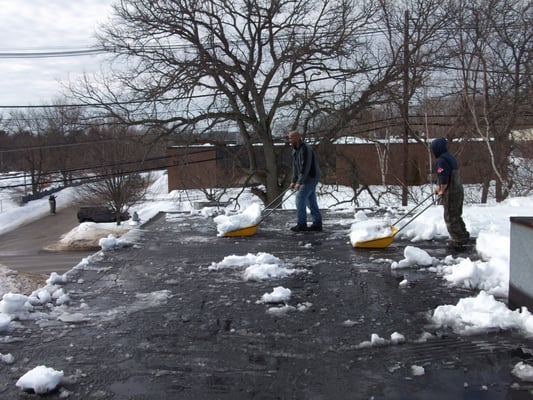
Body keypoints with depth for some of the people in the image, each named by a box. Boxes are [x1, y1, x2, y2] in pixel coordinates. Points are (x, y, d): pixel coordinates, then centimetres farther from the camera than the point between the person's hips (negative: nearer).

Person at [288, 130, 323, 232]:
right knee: (311, 200, 10)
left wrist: (299, 182, -26)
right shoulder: (295, 150, 9)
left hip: (311, 177, -9)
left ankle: (301, 224, -5)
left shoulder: (305, 149, -22)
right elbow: (295, 167, 15)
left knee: (300, 198, -10)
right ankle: (317, 224, 15)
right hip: (308, 178, 9)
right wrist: (293, 181, 11)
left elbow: (305, 167, -26)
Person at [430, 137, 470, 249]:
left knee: (450, 218, 0)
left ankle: (458, 241, 4)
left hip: (450, 194, -10)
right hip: (459, 191, 10)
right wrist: (439, 187, 20)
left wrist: (442, 191, -9)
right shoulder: (450, 157, 15)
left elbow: (444, 179, -25)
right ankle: (463, 236, 31)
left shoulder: (441, 161, -17)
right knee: (456, 216, 21)